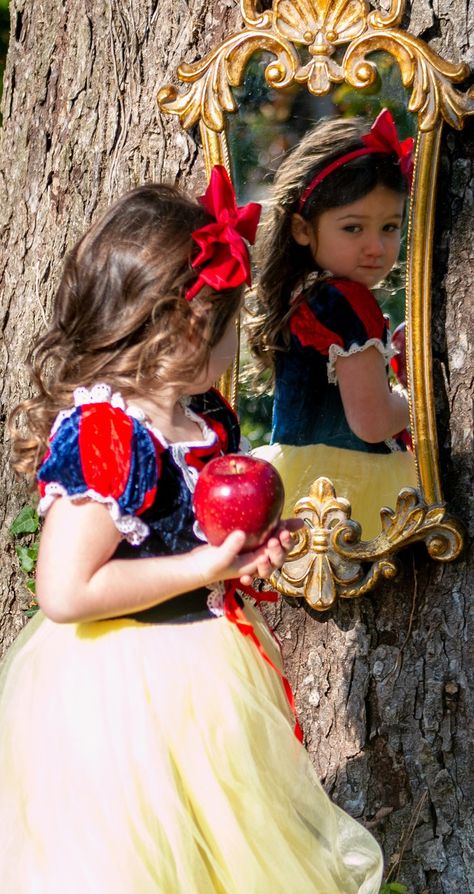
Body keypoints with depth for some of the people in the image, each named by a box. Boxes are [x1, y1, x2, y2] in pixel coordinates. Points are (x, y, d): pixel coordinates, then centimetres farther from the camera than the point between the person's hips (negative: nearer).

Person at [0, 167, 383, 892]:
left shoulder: (207, 418, 2)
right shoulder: (106, 434, -27)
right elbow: (65, 592, -31)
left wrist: (256, 545, 0)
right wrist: (203, 567, -24)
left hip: (207, 667, 9)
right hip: (128, 689, -9)